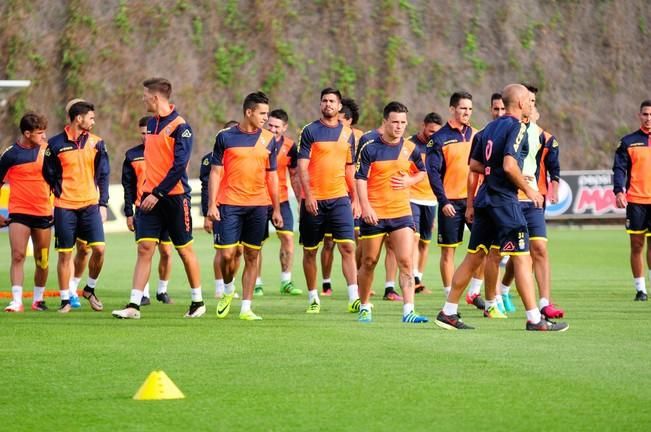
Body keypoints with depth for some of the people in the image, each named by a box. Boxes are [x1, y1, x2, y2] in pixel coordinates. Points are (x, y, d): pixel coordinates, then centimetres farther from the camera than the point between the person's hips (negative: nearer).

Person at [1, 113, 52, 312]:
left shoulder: (46, 150, 4)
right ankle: (16, 301, -15)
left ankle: (38, 299, 23)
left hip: (43, 213, 3)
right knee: (17, 256, -14)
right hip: (19, 212, -3)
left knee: (42, 260, 8)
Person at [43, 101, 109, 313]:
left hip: (90, 205, 2)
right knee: (65, 254, 1)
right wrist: (60, 194, 1)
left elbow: (103, 174, 10)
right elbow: (49, 174, 7)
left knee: (99, 248, -10)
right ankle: (65, 300, 10)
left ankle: (90, 289, 12)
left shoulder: (96, 143, 6)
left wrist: (103, 204, 5)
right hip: (65, 207, -2)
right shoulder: (56, 144, -1)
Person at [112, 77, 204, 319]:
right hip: (150, 197, 6)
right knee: (144, 248, -3)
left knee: (185, 250, 5)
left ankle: (198, 301, 19)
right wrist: (148, 191, 13)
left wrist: (158, 194, -20)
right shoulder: (151, 123, 12)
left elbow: (179, 165, -18)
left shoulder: (180, 126, -12)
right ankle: (134, 305, -8)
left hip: (174, 196, -6)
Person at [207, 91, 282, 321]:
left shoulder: (269, 140, 8)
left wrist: (276, 209, 10)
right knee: (227, 254, -7)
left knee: (252, 256, 3)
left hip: (259, 206, 2)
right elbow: (215, 172, 2)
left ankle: (246, 308, 7)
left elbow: (272, 175, 13)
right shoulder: (226, 137, 0)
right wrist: (211, 204, -5)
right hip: (230, 205, -2)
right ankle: (228, 291, 22)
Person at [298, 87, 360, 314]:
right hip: (314, 200, -2)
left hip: (340, 199, 2)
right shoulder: (310, 131, -1)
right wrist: (308, 196, -17)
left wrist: (355, 199, 14)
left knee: (348, 247, -10)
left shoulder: (347, 133, 11)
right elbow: (302, 166, -7)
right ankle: (313, 298, 18)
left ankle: (354, 298, -13)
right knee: (310, 251, 5)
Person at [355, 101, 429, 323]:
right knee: (369, 262, 9)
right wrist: (365, 207, -17)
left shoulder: (410, 148, 5)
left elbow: (422, 172, 20)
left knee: (406, 262, -10)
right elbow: (360, 179, -7)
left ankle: (408, 311, -13)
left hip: (402, 213, 2)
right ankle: (364, 307, 26)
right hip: (374, 214, -2)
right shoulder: (370, 148, -5)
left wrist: (410, 181, -2)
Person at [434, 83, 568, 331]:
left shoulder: (491, 127, 15)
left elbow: (474, 164, 18)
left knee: (473, 258, 13)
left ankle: (448, 313, 15)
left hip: (485, 199, 9)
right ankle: (535, 320, -7)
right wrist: (528, 189, -10)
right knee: (522, 258, -6)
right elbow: (509, 165, -22)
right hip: (505, 200, -9)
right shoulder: (516, 127, -11)